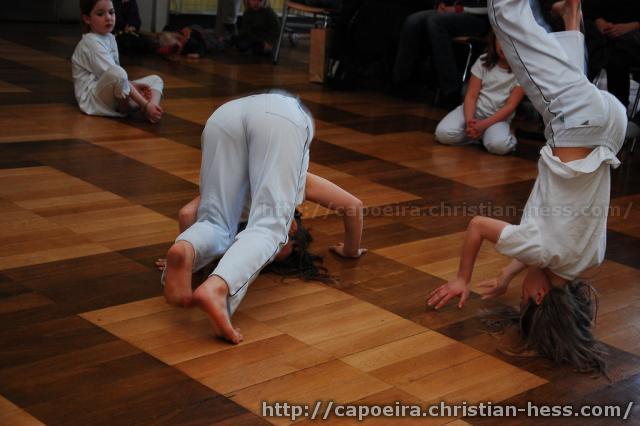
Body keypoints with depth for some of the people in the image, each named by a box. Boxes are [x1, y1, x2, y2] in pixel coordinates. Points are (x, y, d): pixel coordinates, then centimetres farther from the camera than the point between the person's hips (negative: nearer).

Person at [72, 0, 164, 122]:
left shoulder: (110, 38, 14)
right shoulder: (91, 43, -15)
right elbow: (116, 75, -24)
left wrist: (132, 84, -7)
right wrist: (144, 105, -28)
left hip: (115, 96, 10)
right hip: (92, 98, -10)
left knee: (155, 80, 8)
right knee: (116, 72, -38)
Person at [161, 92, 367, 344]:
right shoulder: (304, 184, 41)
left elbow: (187, 214, 31)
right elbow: (353, 206, 42)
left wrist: (187, 249, 45)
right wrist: (350, 250, 56)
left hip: (224, 116, 2)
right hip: (281, 115, -2)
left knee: (214, 224, 8)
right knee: (268, 229, -12)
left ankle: (185, 250, -29)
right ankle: (218, 288, -42)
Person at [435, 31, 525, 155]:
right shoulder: (484, 61, 1)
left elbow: (511, 105, -11)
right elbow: (471, 96, -4)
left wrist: (484, 124, -23)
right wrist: (469, 120, -23)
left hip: (498, 117, -2)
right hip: (474, 109, 3)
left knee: (499, 145, -36)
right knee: (444, 133, -25)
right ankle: (480, 134, -2)